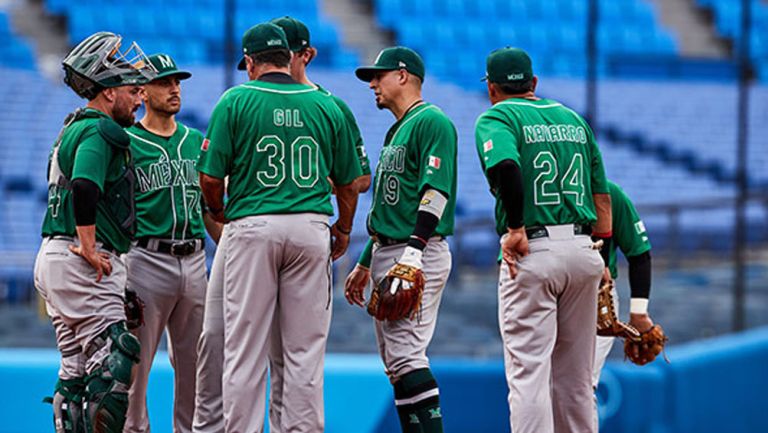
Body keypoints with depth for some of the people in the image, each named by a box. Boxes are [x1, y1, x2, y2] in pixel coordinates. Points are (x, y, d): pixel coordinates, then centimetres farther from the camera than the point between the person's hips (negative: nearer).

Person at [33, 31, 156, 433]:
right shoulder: (98, 130, -12)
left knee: (77, 368, 11)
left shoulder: (73, 128, 21)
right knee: (112, 365, -12)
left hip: (53, 257, 10)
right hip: (83, 263, -10)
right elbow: (84, 188, -26)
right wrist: (88, 248, -24)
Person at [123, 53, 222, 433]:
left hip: (194, 261, 5)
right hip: (148, 258, -5)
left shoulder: (197, 142, 16)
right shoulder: (126, 143, 0)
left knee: (193, 362, 8)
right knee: (136, 360, -4)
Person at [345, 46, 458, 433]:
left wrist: (414, 248, -28)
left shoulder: (432, 122, -8)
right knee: (395, 361, 7)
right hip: (387, 256, 10)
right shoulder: (396, 132, 23)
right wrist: (365, 264, 27)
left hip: (419, 256, -10)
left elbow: (436, 190, -19)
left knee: (406, 355, -18)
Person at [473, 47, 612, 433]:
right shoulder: (574, 119, 20)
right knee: (575, 378, 13)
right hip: (584, 251, 6)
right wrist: (600, 256, 20)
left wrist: (516, 228, -16)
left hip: (532, 253, -6)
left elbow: (505, 165, -22)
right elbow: (602, 196, 19)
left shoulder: (496, 117, 0)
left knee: (528, 372, -7)